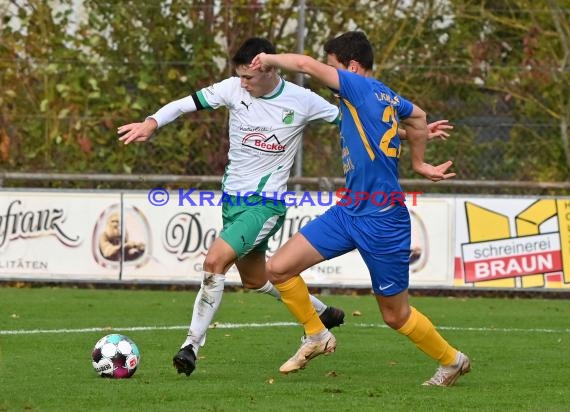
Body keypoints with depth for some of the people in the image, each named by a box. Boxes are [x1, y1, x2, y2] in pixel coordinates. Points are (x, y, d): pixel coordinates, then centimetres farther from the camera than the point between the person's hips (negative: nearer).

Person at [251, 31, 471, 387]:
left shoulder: (363, 87, -15)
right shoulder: (388, 97, 9)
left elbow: (306, 64, -21)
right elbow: (418, 117, 29)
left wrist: (270, 59, -2)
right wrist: (419, 163, 41)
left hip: (382, 221, -9)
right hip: (349, 211, 9)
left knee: (396, 315, 5)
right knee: (279, 268, 0)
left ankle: (452, 361, 27)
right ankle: (317, 336, 18)